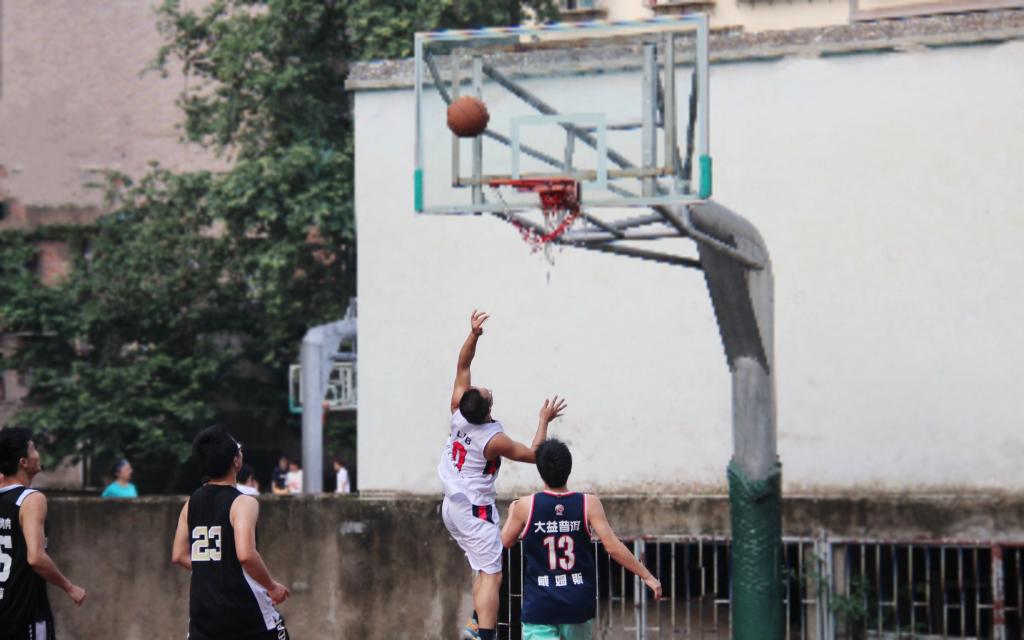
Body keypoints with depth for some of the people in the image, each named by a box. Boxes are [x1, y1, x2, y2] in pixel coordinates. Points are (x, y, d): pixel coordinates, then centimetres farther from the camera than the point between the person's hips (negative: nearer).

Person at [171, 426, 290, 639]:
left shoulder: (192, 503, 6)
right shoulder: (242, 503, -13)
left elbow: (179, 556, 10)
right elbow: (246, 555, -26)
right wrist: (272, 586, -12)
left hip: (203, 607, 5)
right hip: (243, 604, -5)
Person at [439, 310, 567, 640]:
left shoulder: (458, 413, -8)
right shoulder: (494, 440, -22)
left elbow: (462, 366, 1)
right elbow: (533, 454, -8)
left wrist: (473, 334, -6)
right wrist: (544, 421, -2)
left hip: (452, 506, 8)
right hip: (476, 511, -8)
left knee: (484, 569, 20)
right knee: (491, 576, -10)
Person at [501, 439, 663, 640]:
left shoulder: (526, 505, -8)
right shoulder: (588, 504, -7)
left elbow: (505, 541, 9)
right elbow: (613, 547, -11)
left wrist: (512, 513, 29)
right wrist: (647, 576, -2)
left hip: (539, 606, -2)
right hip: (579, 605, 2)